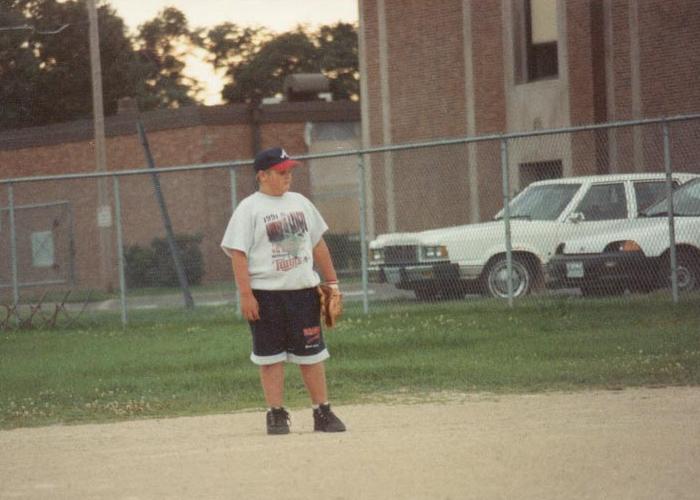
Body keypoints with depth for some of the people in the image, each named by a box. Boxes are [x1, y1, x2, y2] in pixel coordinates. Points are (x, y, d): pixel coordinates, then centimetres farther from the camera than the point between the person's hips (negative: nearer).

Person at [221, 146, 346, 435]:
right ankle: (277, 415, 8)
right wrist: (246, 295, -17)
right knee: (271, 356, 1)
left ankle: (322, 413, 12)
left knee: (312, 354, 6)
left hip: (304, 291, 4)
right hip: (266, 295, -4)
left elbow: (318, 244, 18)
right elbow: (238, 253, -10)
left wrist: (331, 282, 13)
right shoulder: (249, 209, -5)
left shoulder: (300, 203, 11)